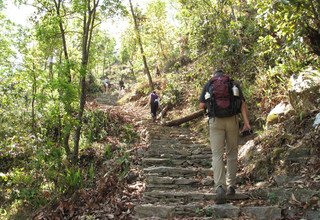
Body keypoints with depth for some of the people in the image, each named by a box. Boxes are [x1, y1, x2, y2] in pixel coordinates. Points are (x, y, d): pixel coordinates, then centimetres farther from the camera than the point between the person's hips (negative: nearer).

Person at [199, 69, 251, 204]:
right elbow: (243, 103, 2)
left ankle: (220, 187, -20)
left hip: (215, 121, -1)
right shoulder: (234, 84, 16)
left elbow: (202, 105, 5)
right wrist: (246, 122, -6)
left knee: (217, 155, -3)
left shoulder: (208, 85, 14)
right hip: (232, 120, 1)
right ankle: (231, 186, 19)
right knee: (232, 154, 14)